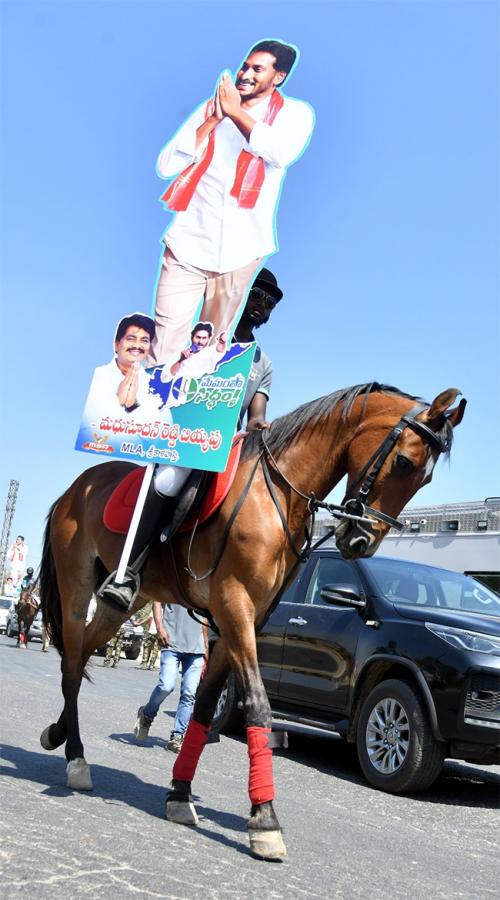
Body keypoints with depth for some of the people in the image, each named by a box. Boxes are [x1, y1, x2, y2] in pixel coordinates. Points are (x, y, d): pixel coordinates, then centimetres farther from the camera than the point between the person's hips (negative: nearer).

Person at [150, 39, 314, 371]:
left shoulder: (295, 112, 2)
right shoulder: (211, 107, 9)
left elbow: (280, 153, -21)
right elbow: (166, 166, 1)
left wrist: (236, 110, -11)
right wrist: (212, 121, -7)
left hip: (239, 252, -1)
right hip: (188, 245, 1)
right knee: (163, 352, -7)